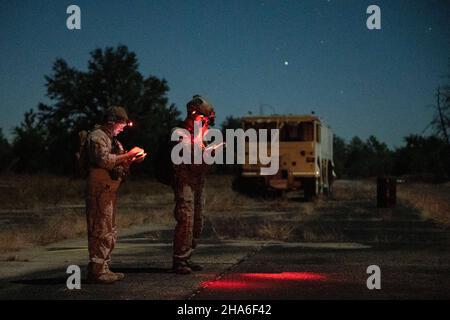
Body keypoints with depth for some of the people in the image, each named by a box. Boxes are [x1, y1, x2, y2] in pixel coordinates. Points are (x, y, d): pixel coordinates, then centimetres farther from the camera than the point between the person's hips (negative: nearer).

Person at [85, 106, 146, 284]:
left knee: (110, 231, 13)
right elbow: (104, 160, -23)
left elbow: (117, 163, 22)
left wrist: (132, 159, 5)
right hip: (99, 190, -10)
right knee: (101, 230, -11)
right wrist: (128, 154, -17)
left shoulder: (111, 138, 22)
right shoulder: (97, 136, -9)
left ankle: (104, 267, 19)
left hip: (110, 190, 10)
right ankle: (96, 270, -10)